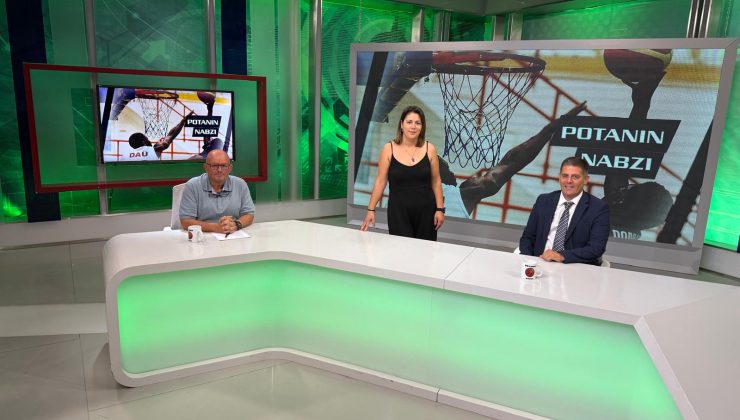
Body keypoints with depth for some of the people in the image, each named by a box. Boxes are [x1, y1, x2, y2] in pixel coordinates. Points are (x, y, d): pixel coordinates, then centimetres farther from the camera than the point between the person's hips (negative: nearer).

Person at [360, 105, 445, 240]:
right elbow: (380, 181, -2)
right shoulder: (389, 149, -4)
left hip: (425, 210, 2)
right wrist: (371, 209, -4)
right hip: (398, 211, -1)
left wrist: (440, 209, 1)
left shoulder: (429, 149, -1)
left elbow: (436, 181, 5)